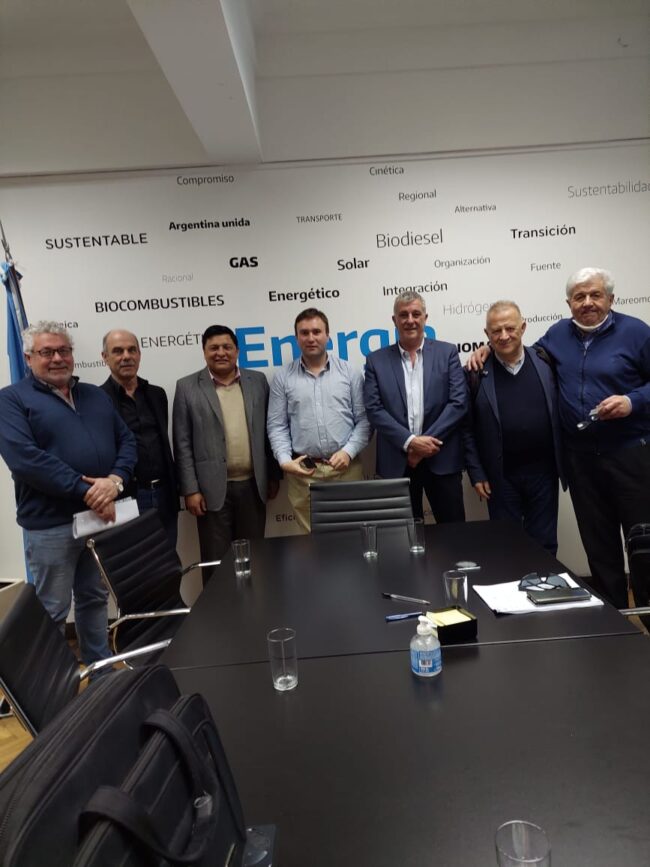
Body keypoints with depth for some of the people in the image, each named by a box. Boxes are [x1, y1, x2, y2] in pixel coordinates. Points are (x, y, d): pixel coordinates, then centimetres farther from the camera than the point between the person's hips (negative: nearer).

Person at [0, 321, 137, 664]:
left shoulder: (95, 395, 13)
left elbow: (126, 440, 7)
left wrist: (115, 480, -14)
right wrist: (85, 491, -20)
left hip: (103, 515, 5)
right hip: (51, 523, -5)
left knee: (95, 598, 19)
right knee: (51, 612, 7)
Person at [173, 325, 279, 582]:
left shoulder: (258, 381, 7)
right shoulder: (187, 387, -1)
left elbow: (268, 431, 10)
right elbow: (182, 444, -3)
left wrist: (273, 476, 9)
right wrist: (190, 489, -7)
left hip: (252, 484, 3)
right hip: (213, 488, -2)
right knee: (216, 559, 6)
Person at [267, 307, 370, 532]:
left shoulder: (350, 372, 5)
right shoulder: (283, 377, 6)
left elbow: (364, 420, 3)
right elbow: (277, 426, 4)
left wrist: (348, 451, -10)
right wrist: (285, 461, -10)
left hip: (346, 468, 0)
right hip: (303, 472, 0)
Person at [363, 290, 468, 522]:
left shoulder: (447, 353, 4)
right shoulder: (377, 360, 5)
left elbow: (459, 403, -4)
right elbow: (374, 409, -3)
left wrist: (425, 443, -12)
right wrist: (410, 442, -14)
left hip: (441, 459, 0)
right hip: (397, 461, 0)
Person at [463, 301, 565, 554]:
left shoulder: (545, 363, 1)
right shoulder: (476, 372, -6)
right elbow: (467, 428, -3)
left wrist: (563, 463, 3)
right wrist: (476, 473, -5)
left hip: (543, 471, 2)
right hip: (500, 477, -2)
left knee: (544, 545, 13)